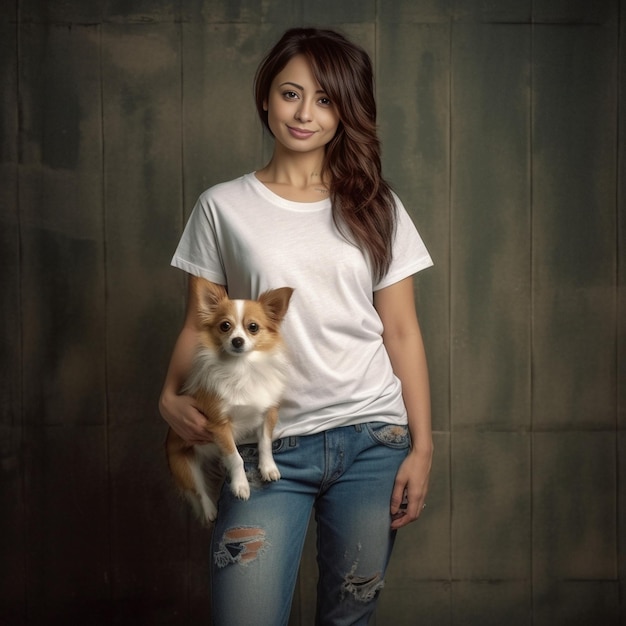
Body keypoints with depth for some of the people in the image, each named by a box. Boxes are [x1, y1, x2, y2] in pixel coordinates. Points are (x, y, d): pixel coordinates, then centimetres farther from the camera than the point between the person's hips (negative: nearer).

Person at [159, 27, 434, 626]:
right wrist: (171, 397, -11)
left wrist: (422, 446, 1)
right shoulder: (224, 207, 4)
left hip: (372, 438, 1)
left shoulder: (375, 208, 7)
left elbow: (401, 331, 6)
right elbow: (199, 324, 7)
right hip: (268, 447, -1)